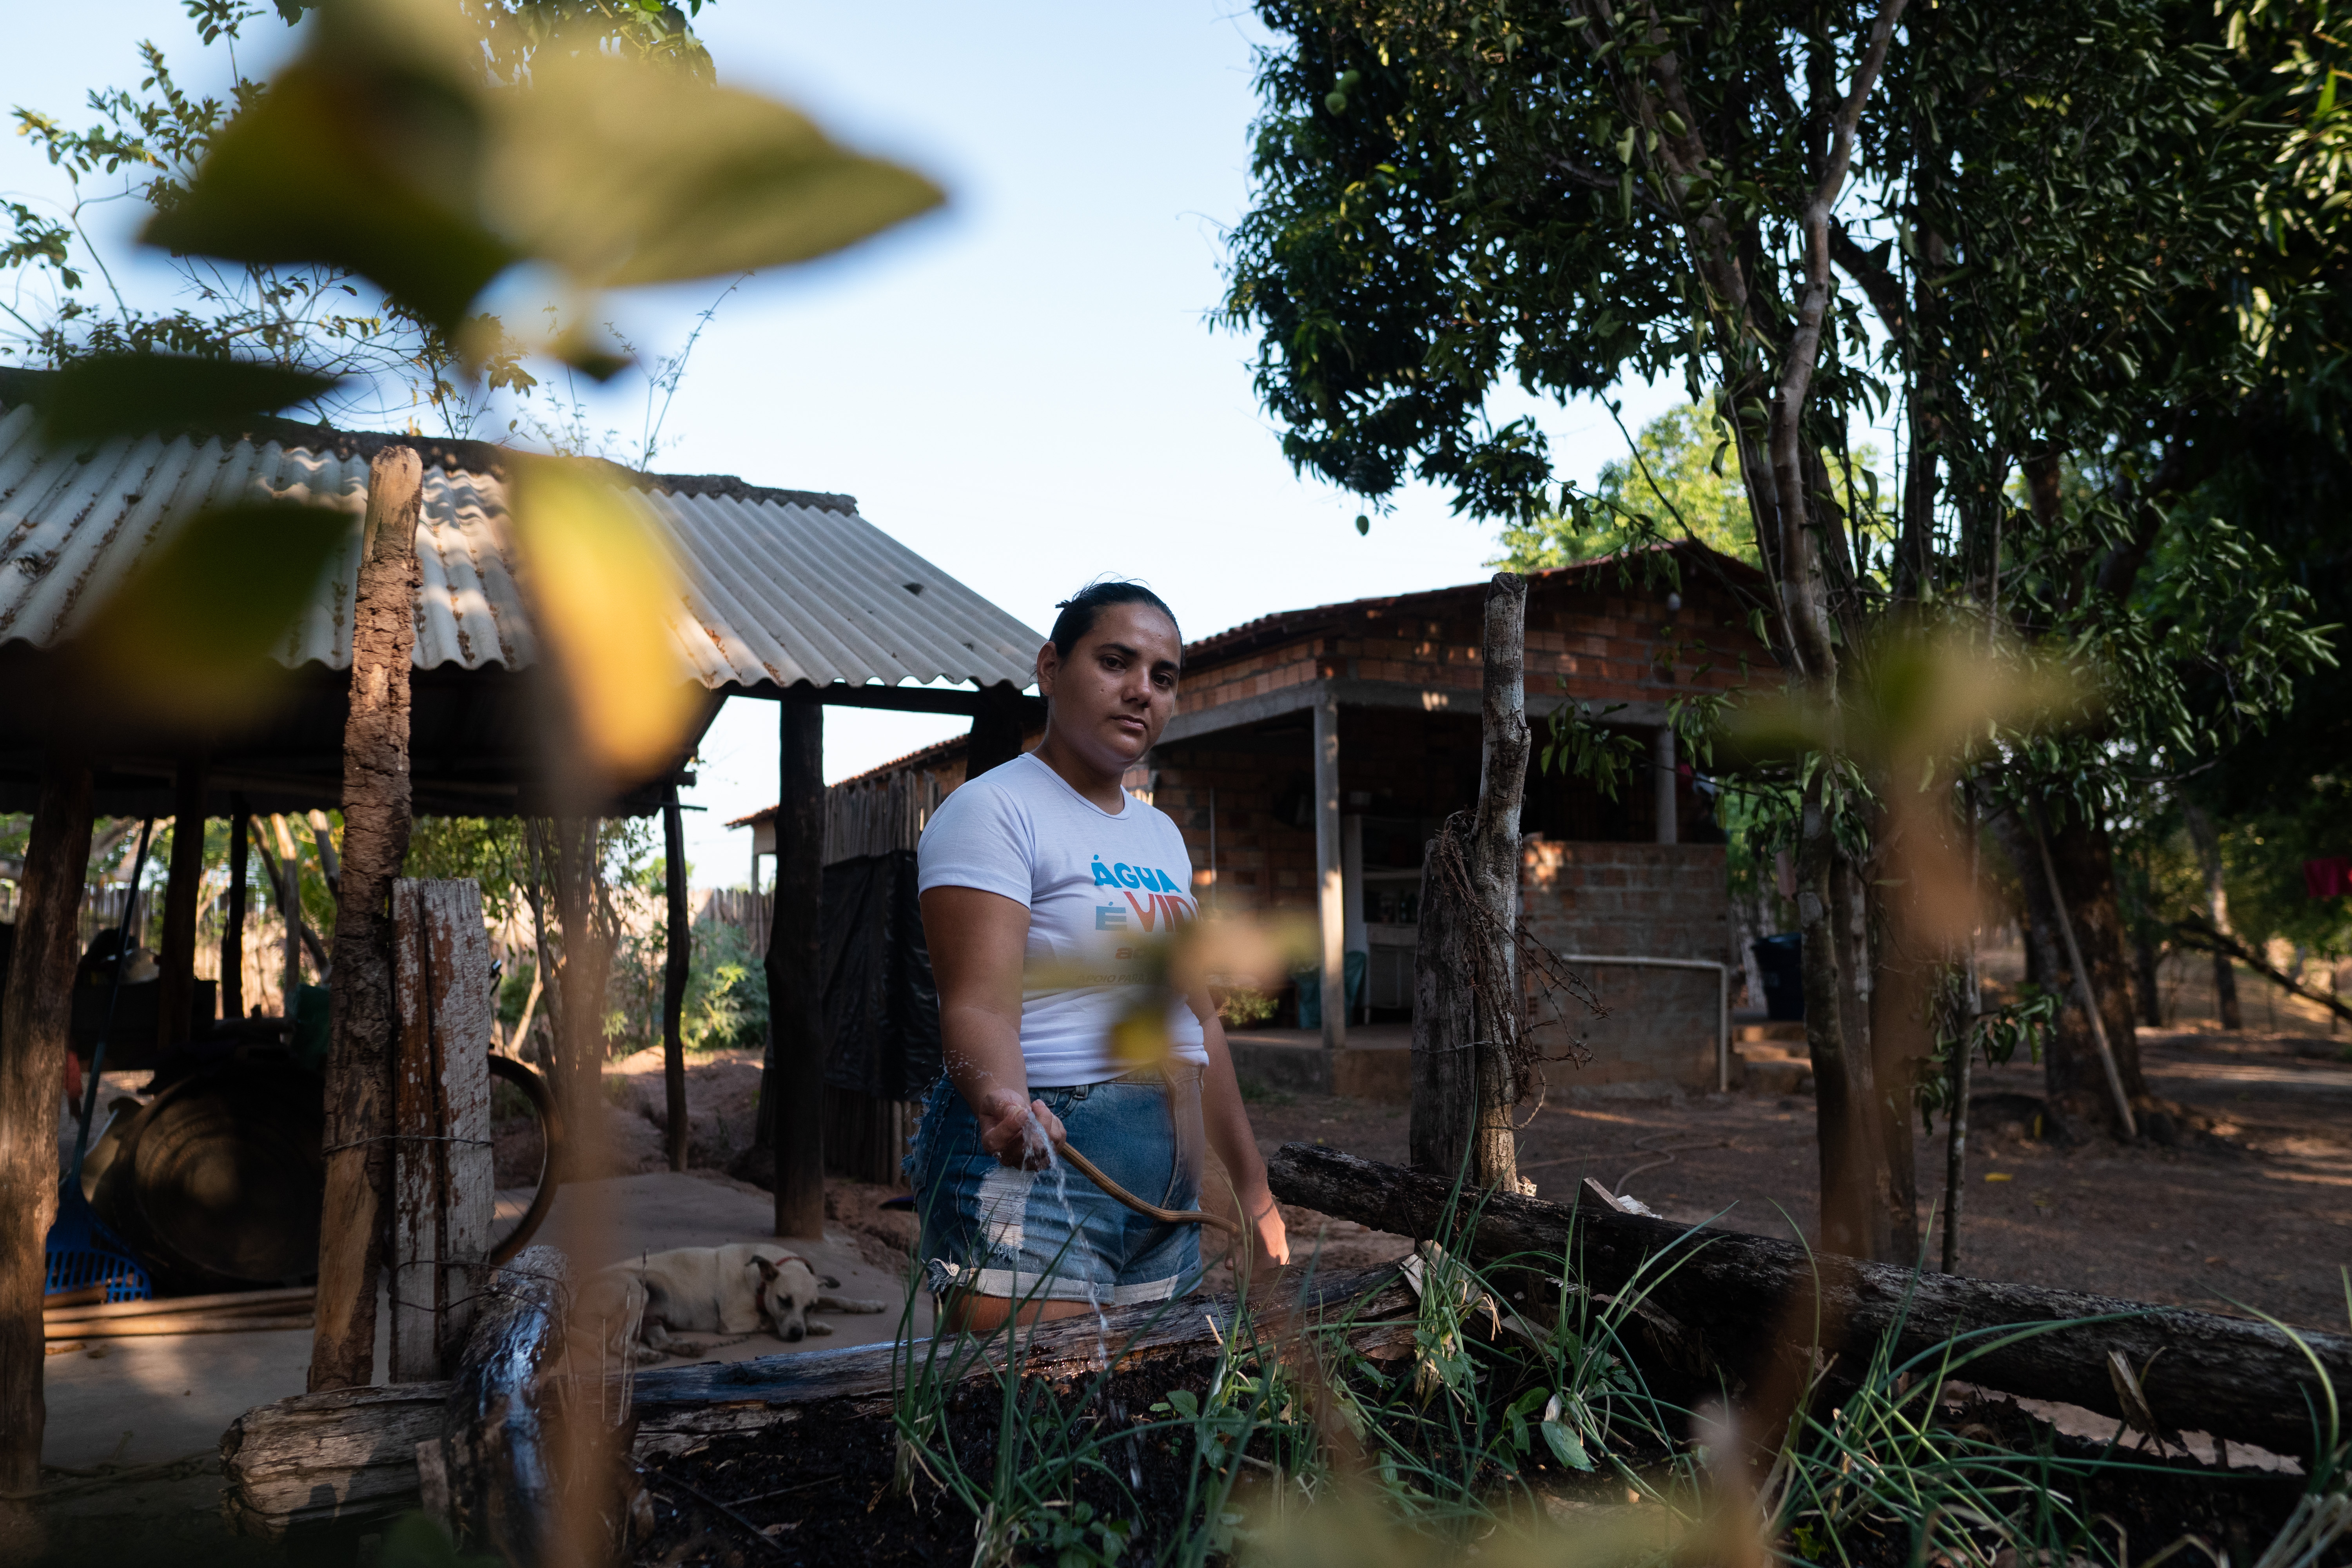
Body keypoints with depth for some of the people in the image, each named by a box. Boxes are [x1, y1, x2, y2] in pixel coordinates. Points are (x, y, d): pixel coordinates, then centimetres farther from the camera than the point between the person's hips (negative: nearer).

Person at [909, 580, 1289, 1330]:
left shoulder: (1160, 835, 16)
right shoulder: (993, 810, -9)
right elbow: (978, 1006, -21)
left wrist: (1253, 1189, 19)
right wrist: (1003, 1100, -42)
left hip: (1168, 1187, 8)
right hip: (1033, 1161, -8)